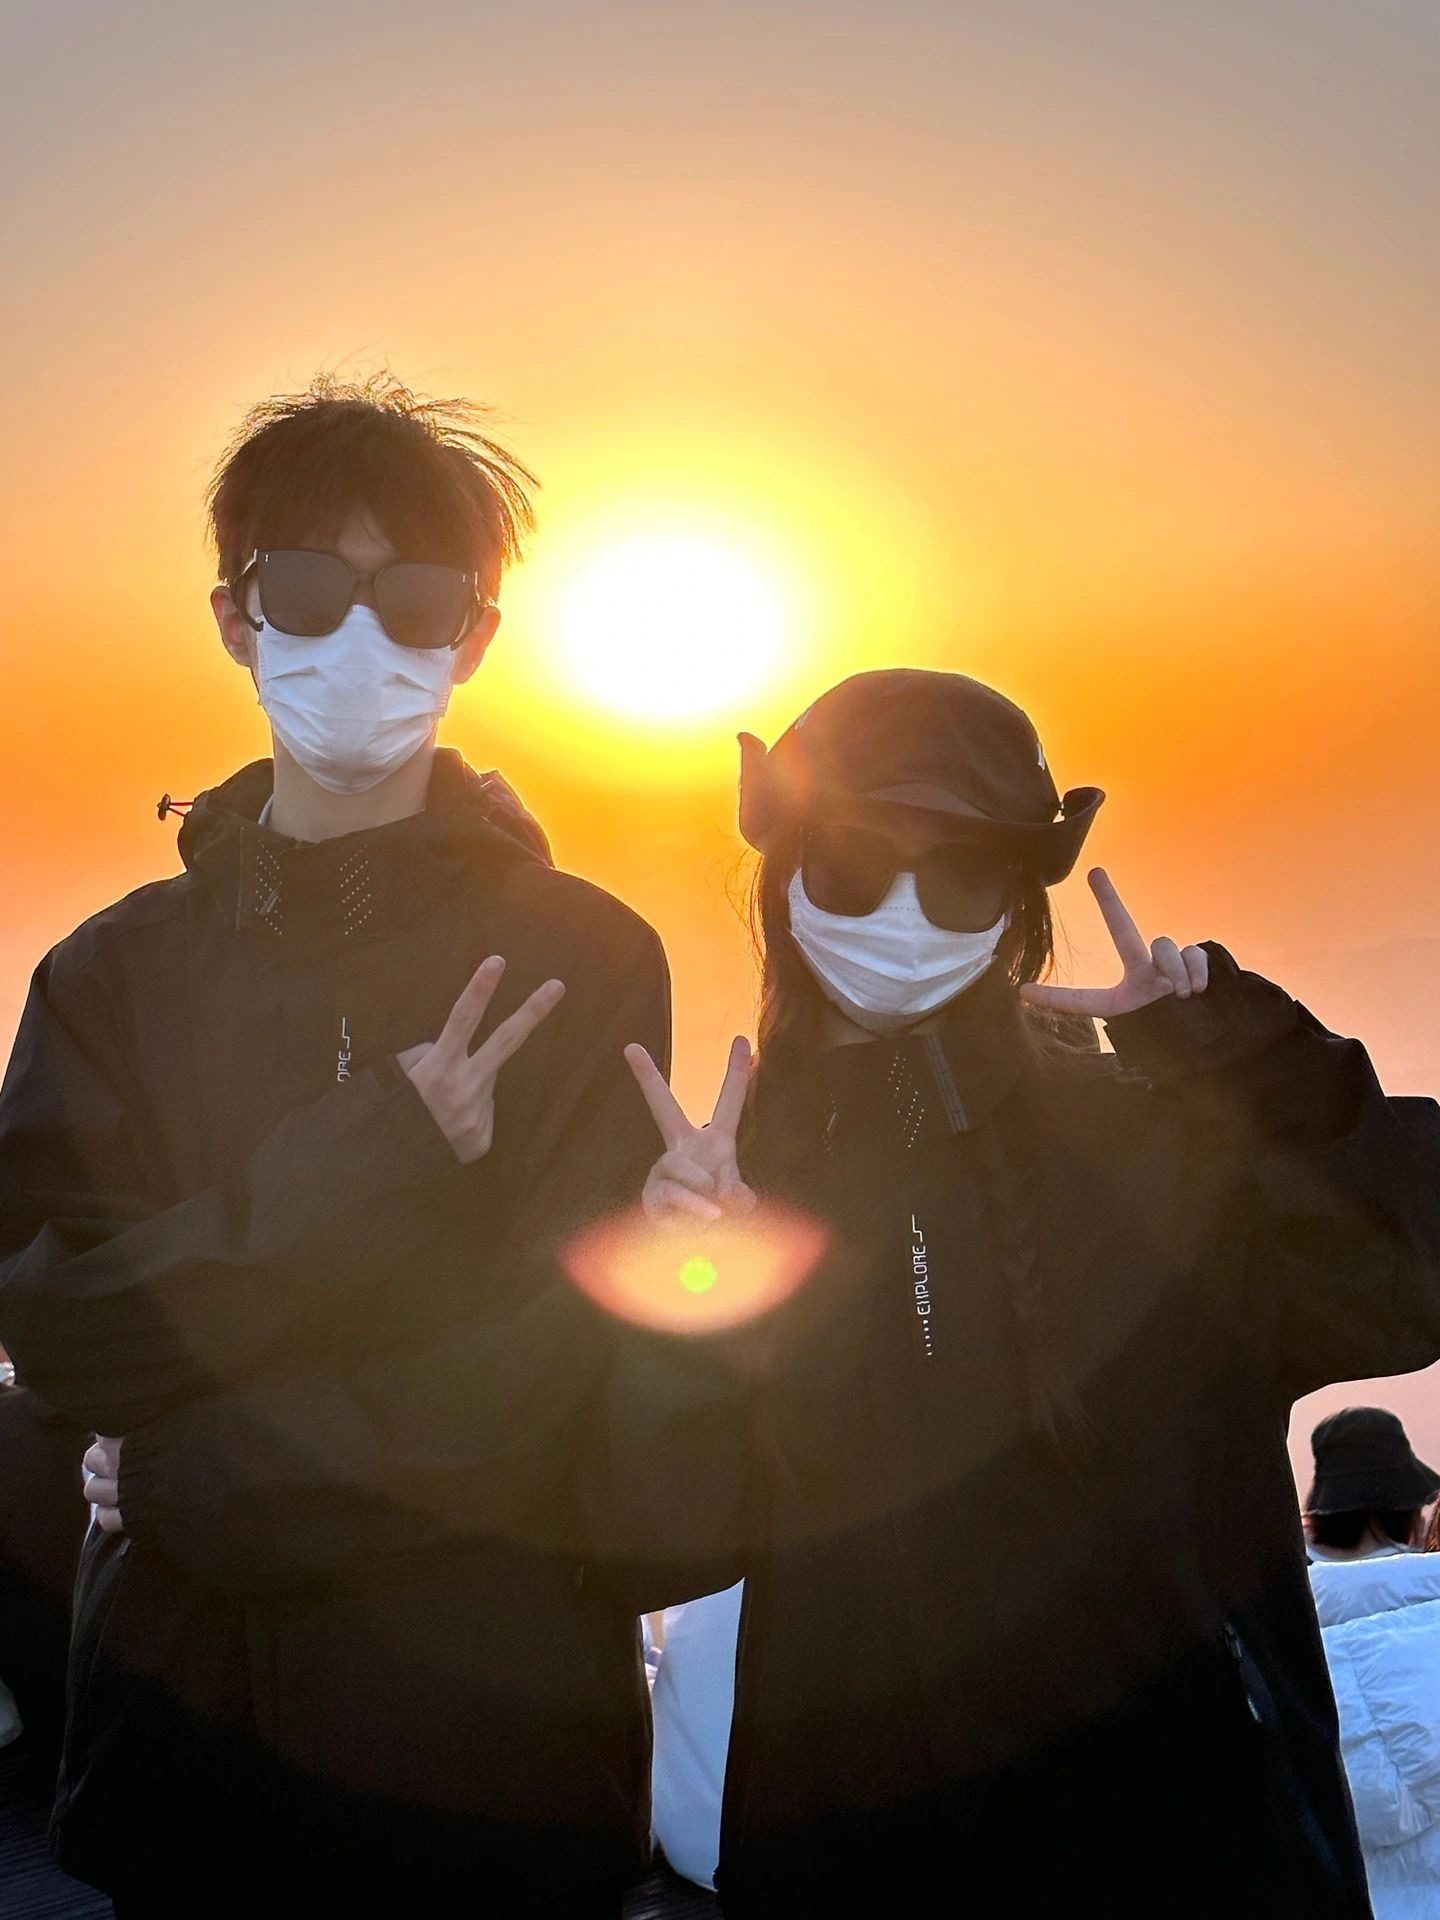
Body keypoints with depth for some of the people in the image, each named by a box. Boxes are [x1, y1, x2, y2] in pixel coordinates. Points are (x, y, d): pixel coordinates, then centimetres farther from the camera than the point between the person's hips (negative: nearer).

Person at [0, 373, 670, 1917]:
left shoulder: (585, 962, -8)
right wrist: (374, 1160, -20)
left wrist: (184, 1475, -9)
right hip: (181, 1742, 3)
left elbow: (535, 1387, -14)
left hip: (497, 1748, -2)